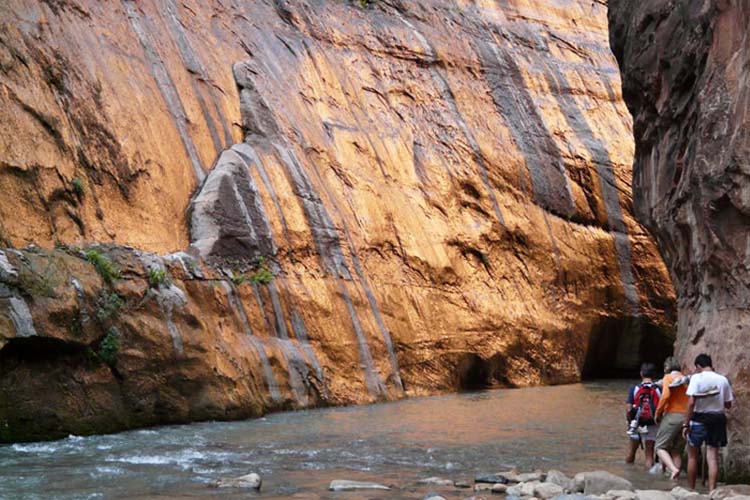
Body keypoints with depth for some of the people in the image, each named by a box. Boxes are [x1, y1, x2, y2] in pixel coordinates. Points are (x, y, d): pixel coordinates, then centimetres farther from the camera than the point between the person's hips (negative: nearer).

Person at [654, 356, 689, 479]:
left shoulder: (668, 377, -1)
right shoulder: (686, 379, 15)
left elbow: (665, 395, -16)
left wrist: (657, 413, -6)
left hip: (672, 415, -6)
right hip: (686, 417, 6)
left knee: (661, 447, -1)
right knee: (677, 451, 11)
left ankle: (673, 469, -22)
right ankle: (675, 478, 7)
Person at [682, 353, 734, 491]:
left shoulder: (697, 378, -11)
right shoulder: (723, 380, 0)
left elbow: (691, 402, -17)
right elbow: (728, 405, 4)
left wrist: (686, 424, -12)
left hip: (699, 419, -3)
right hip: (717, 419, 3)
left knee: (692, 456, 11)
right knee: (713, 457, 6)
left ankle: (691, 489, 17)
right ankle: (711, 490, 3)